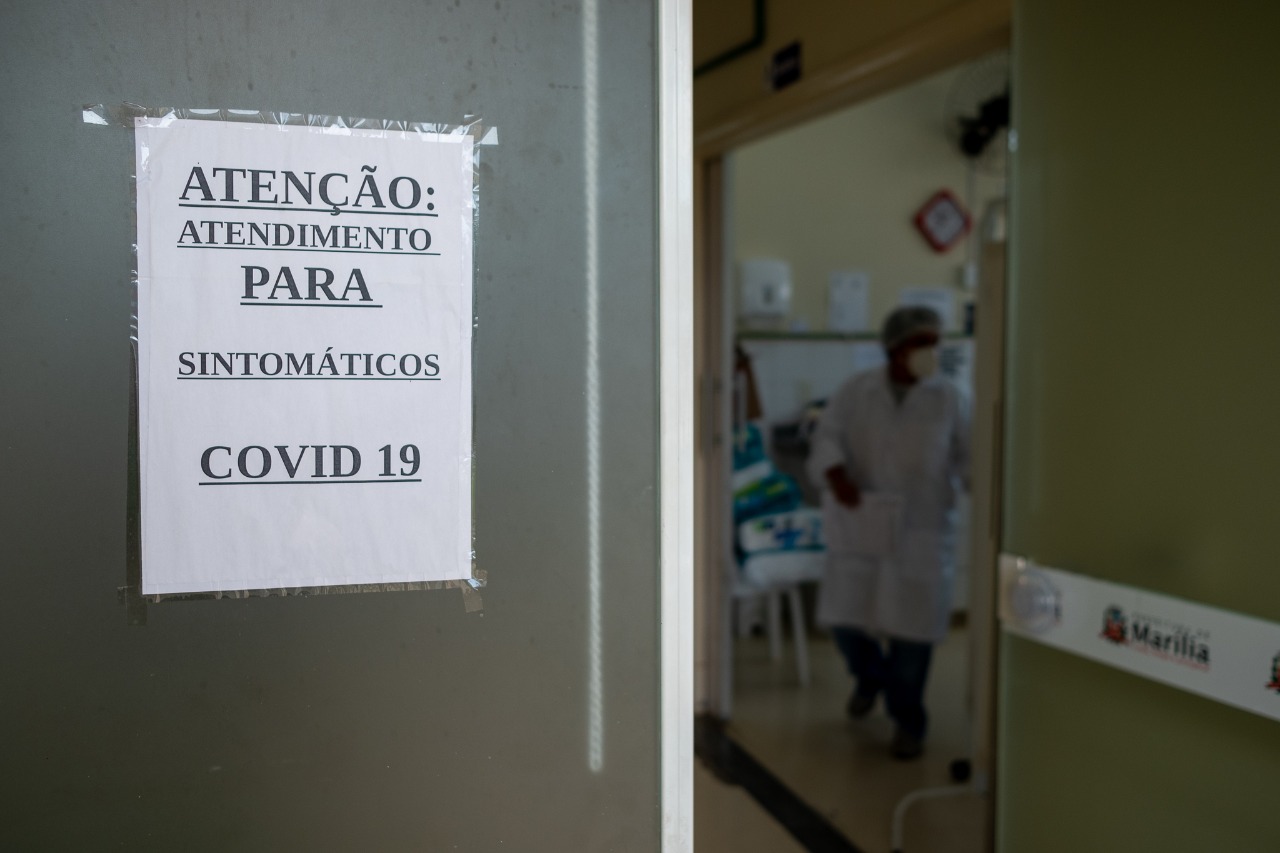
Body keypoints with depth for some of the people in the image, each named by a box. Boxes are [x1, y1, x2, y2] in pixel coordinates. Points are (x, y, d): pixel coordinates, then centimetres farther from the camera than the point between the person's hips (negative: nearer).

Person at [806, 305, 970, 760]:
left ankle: (908, 721, 21)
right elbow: (826, 438, -7)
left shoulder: (950, 399, -2)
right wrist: (835, 475, -27)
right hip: (858, 526, 1)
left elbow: (970, 455, -3)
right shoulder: (855, 391, -1)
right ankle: (870, 676, 40)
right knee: (843, 615, 5)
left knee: (911, 625, 1)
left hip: (921, 530, -1)